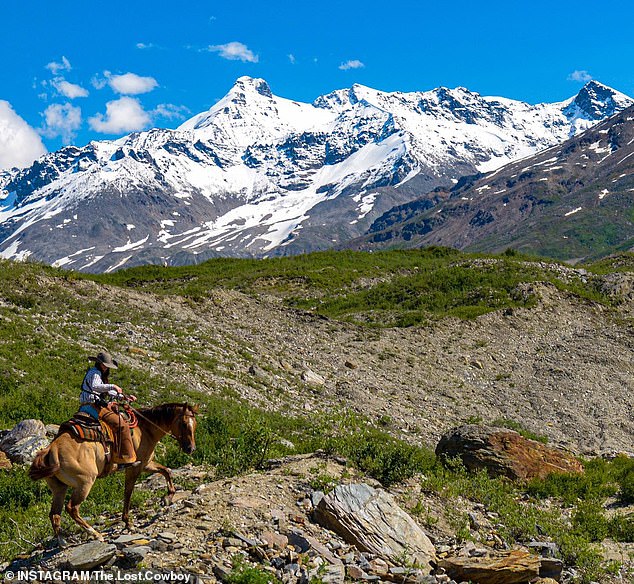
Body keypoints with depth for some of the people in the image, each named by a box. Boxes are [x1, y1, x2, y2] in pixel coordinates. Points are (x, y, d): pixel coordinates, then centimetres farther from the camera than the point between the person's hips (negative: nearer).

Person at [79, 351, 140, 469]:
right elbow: (94, 387, -29)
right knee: (122, 425, -17)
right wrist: (113, 386, -27)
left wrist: (125, 396, 20)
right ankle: (127, 459, -19)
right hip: (93, 406, -11)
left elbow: (107, 392, 29)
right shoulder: (95, 373, -8)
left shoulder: (100, 374, 24)